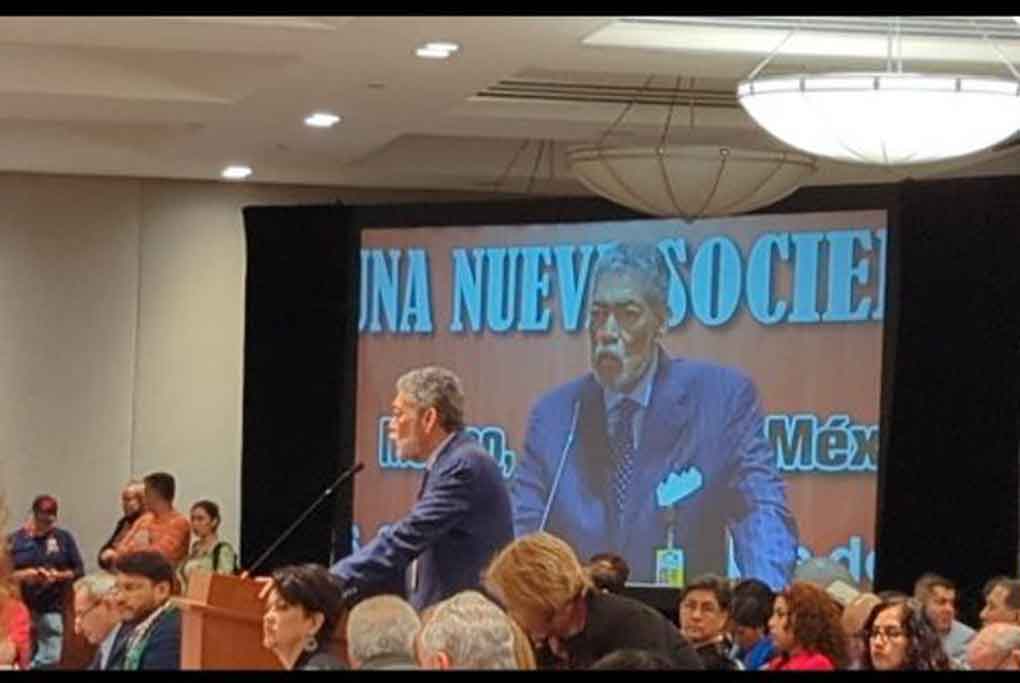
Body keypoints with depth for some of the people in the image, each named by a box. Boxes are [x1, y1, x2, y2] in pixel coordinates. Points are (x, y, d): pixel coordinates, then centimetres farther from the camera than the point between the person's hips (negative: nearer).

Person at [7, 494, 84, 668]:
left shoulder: (63, 538, 5)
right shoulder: (14, 540, 4)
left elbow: (79, 571, 7)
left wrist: (59, 575, -10)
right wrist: (23, 575, -14)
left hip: (52, 609, 0)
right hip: (21, 609, 0)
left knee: (49, 660, -6)